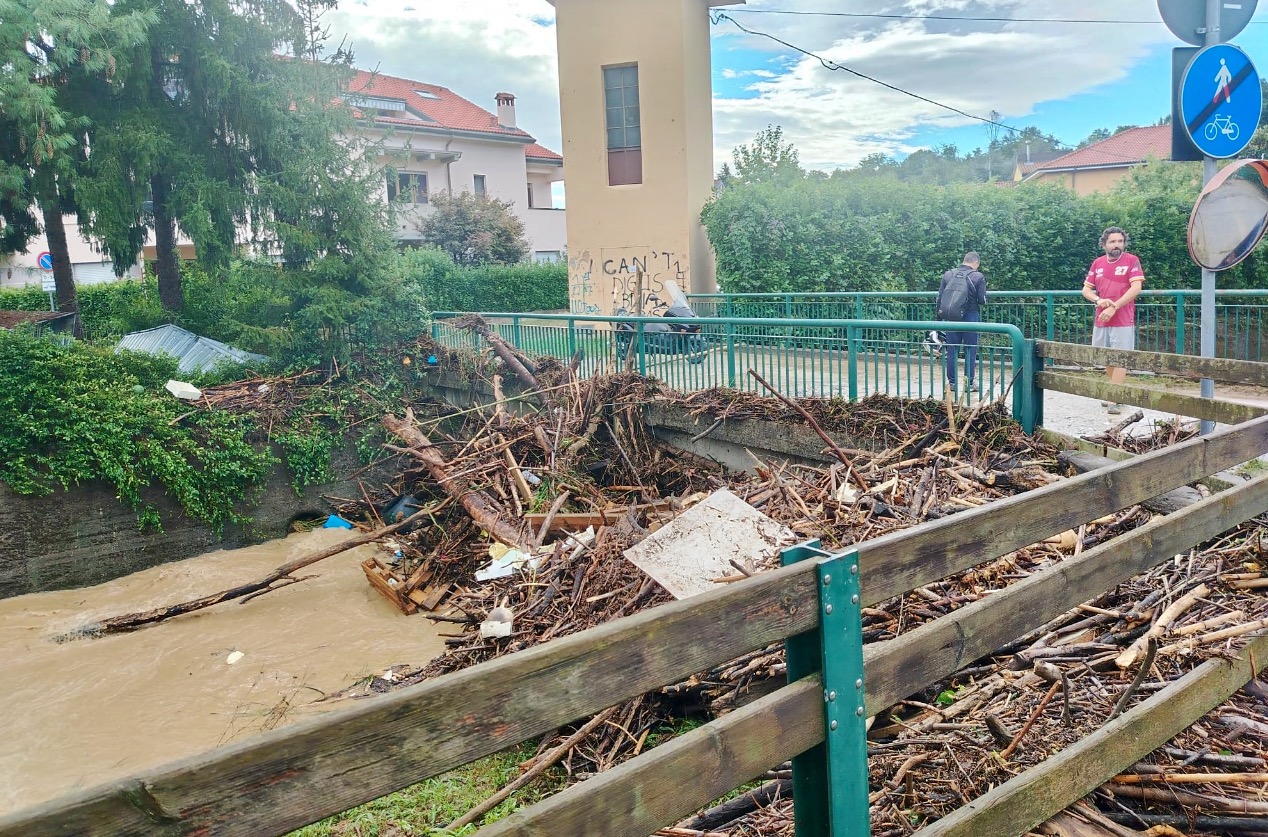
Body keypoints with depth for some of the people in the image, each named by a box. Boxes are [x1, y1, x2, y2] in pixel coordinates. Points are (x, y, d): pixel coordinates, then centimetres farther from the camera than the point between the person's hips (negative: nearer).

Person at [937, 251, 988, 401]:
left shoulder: (948, 275, 2)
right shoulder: (978, 277, -7)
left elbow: (940, 298, 5)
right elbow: (982, 300, -7)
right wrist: (983, 300, 16)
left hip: (952, 317, 3)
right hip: (971, 317, -3)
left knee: (952, 350, 9)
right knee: (970, 350, 6)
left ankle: (952, 382, 13)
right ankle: (969, 383, 9)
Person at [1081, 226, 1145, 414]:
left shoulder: (1132, 261, -5)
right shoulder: (1097, 263, 9)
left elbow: (1136, 288, -14)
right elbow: (1086, 290, 9)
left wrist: (1114, 307, -20)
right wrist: (1098, 300, -12)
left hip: (1123, 320, -5)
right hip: (1100, 320, 5)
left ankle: (1114, 399, -7)